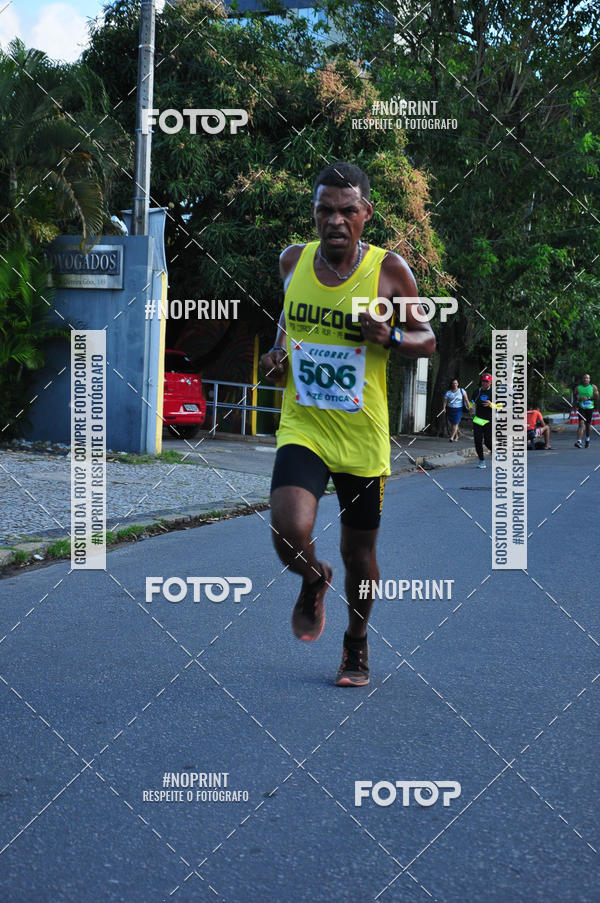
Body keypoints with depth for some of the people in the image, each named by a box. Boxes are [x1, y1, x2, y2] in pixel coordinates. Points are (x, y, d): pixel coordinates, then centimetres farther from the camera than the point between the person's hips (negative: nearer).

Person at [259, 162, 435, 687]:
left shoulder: (389, 270, -7)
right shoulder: (294, 261, 1)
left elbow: (428, 341, 2)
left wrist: (390, 337, -19)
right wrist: (278, 352, 2)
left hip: (363, 436, -1)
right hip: (302, 427, 1)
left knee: (359, 552, 12)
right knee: (290, 534, -22)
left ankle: (357, 644, 40)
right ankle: (314, 581, 16)